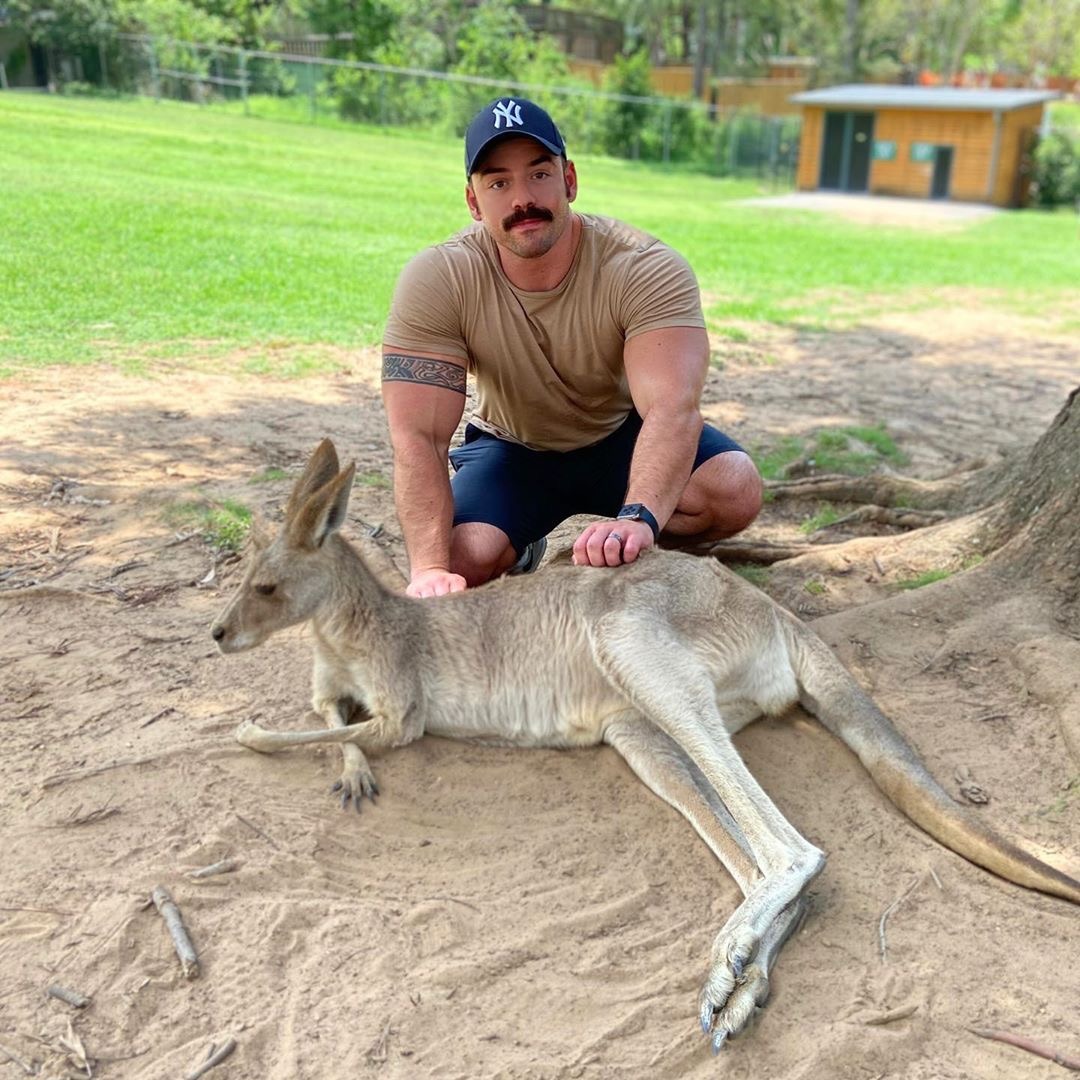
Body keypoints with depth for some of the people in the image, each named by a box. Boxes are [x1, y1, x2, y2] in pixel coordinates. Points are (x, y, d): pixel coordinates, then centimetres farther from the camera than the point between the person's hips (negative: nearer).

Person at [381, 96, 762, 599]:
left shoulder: (649, 270, -27)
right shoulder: (435, 280, -24)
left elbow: (672, 405, -42)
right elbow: (418, 436, -30)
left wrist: (638, 518, -61)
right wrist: (430, 569, -44)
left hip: (621, 436, 0)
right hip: (511, 449, 0)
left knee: (736, 489, -29)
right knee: (465, 562, -29)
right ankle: (519, 556, 9)